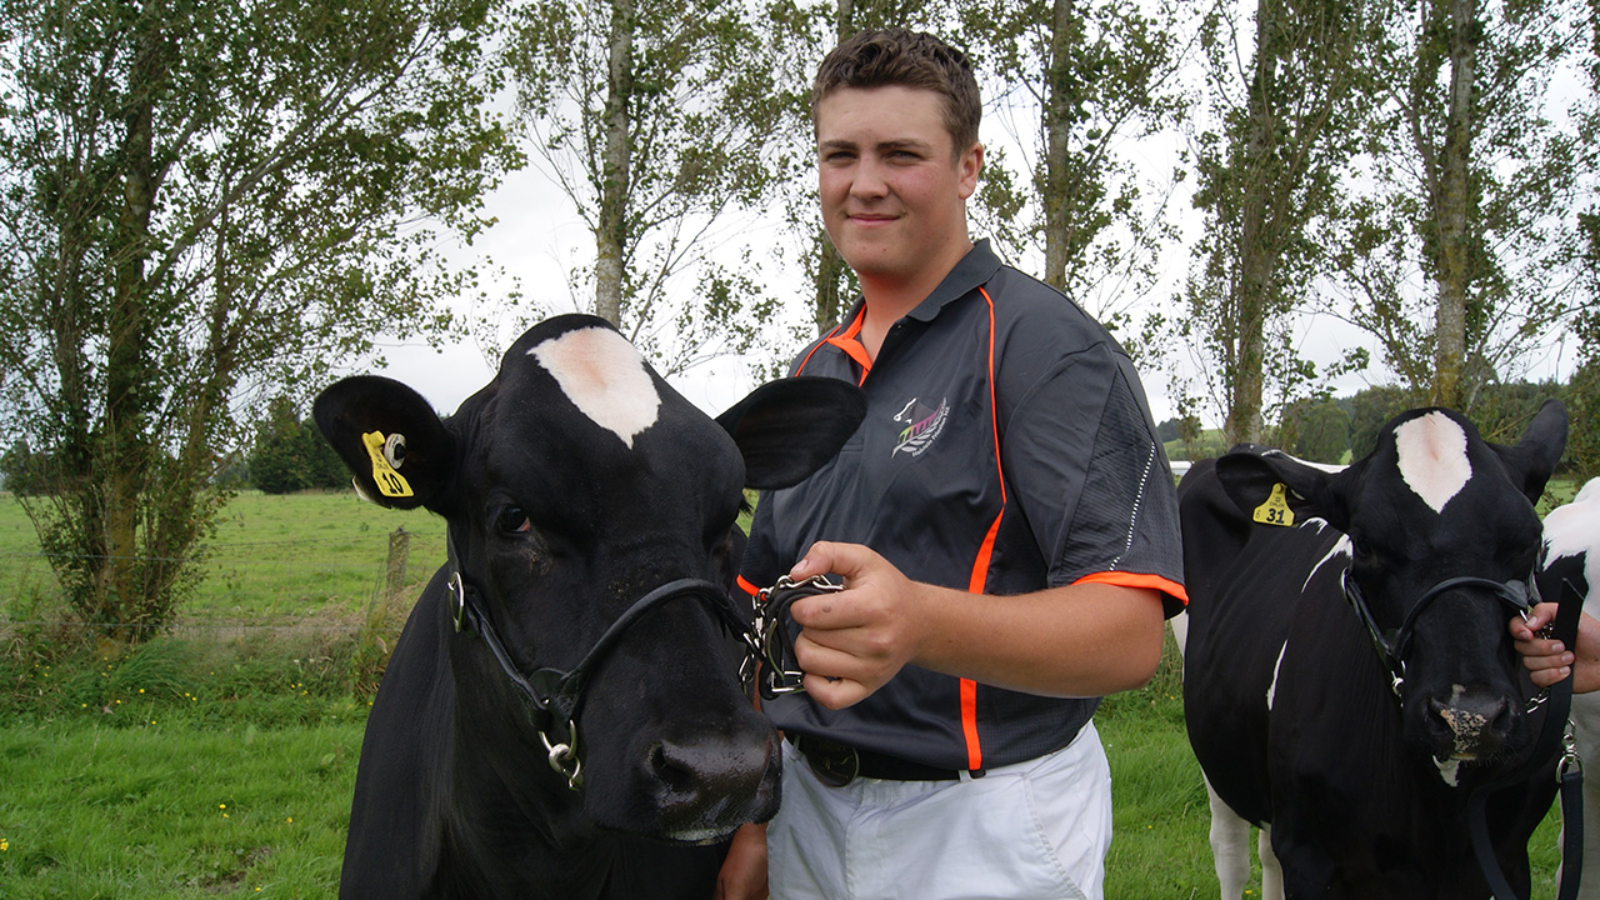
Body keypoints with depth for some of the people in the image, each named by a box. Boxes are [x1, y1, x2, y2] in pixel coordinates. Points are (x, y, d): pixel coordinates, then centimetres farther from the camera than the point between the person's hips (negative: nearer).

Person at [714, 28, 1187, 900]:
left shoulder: (1045, 348, -13)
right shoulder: (814, 373, 11)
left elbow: (1130, 632, -23)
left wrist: (923, 624, -39)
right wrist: (748, 817, 8)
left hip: (981, 829, -6)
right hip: (808, 812, 7)